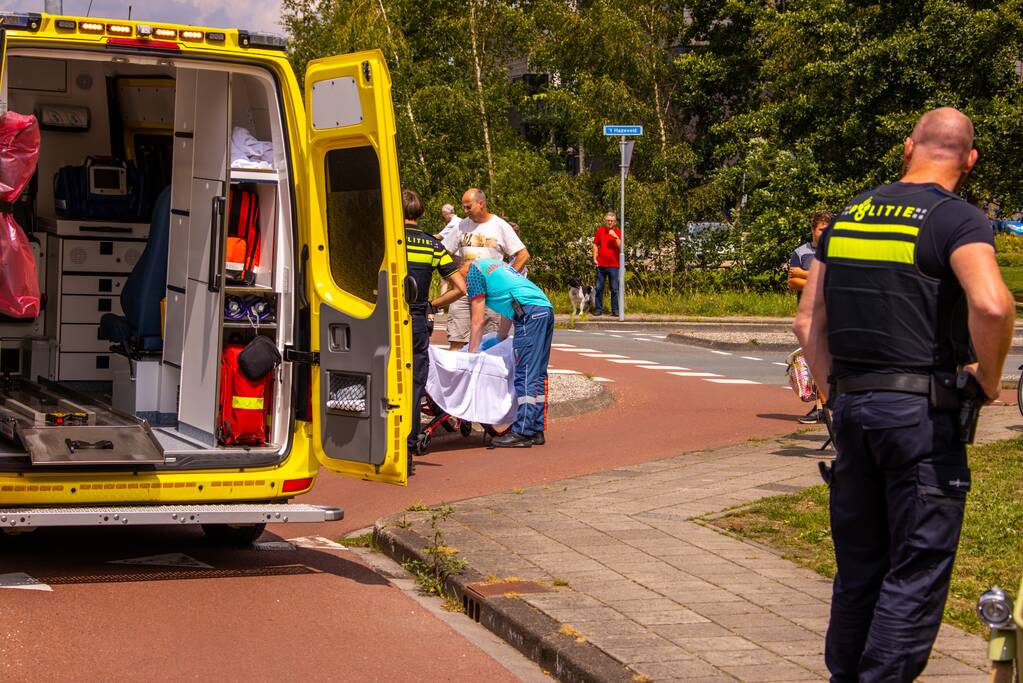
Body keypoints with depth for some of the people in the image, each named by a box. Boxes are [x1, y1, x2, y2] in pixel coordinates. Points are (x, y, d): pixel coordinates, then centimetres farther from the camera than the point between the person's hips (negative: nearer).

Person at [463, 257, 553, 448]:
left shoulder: (473, 272, 4)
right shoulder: (493, 263, 30)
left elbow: (478, 320, 3)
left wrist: (471, 354, 10)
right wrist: (500, 340, 44)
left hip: (530, 312, -9)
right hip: (546, 309, 9)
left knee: (526, 374, -10)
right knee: (538, 374, 10)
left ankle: (522, 433, -13)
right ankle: (536, 430, 12)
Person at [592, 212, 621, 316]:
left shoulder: (618, 232, -1)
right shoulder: (600, 230, 5)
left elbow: (621, 247, -11)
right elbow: (595, 245, 10)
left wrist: (615, 236, -22)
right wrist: (595, 259, 2)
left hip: (613, 265, -2)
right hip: (601, 264, 2)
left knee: (614, 289, 2)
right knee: (599, 288, 5)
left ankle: (615, 310, 7)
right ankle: (598, 309, 11)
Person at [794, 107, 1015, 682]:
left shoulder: (849, 216, 11)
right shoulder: (957, 219, -8)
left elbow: (809, 321, 12)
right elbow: (991, 304, -26)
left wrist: (839, 391, 16)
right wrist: (989, 378, -10)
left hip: (852, 409, 6)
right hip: (923, 411, -6)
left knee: (858, 564, 17)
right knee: (917, 571, 1)